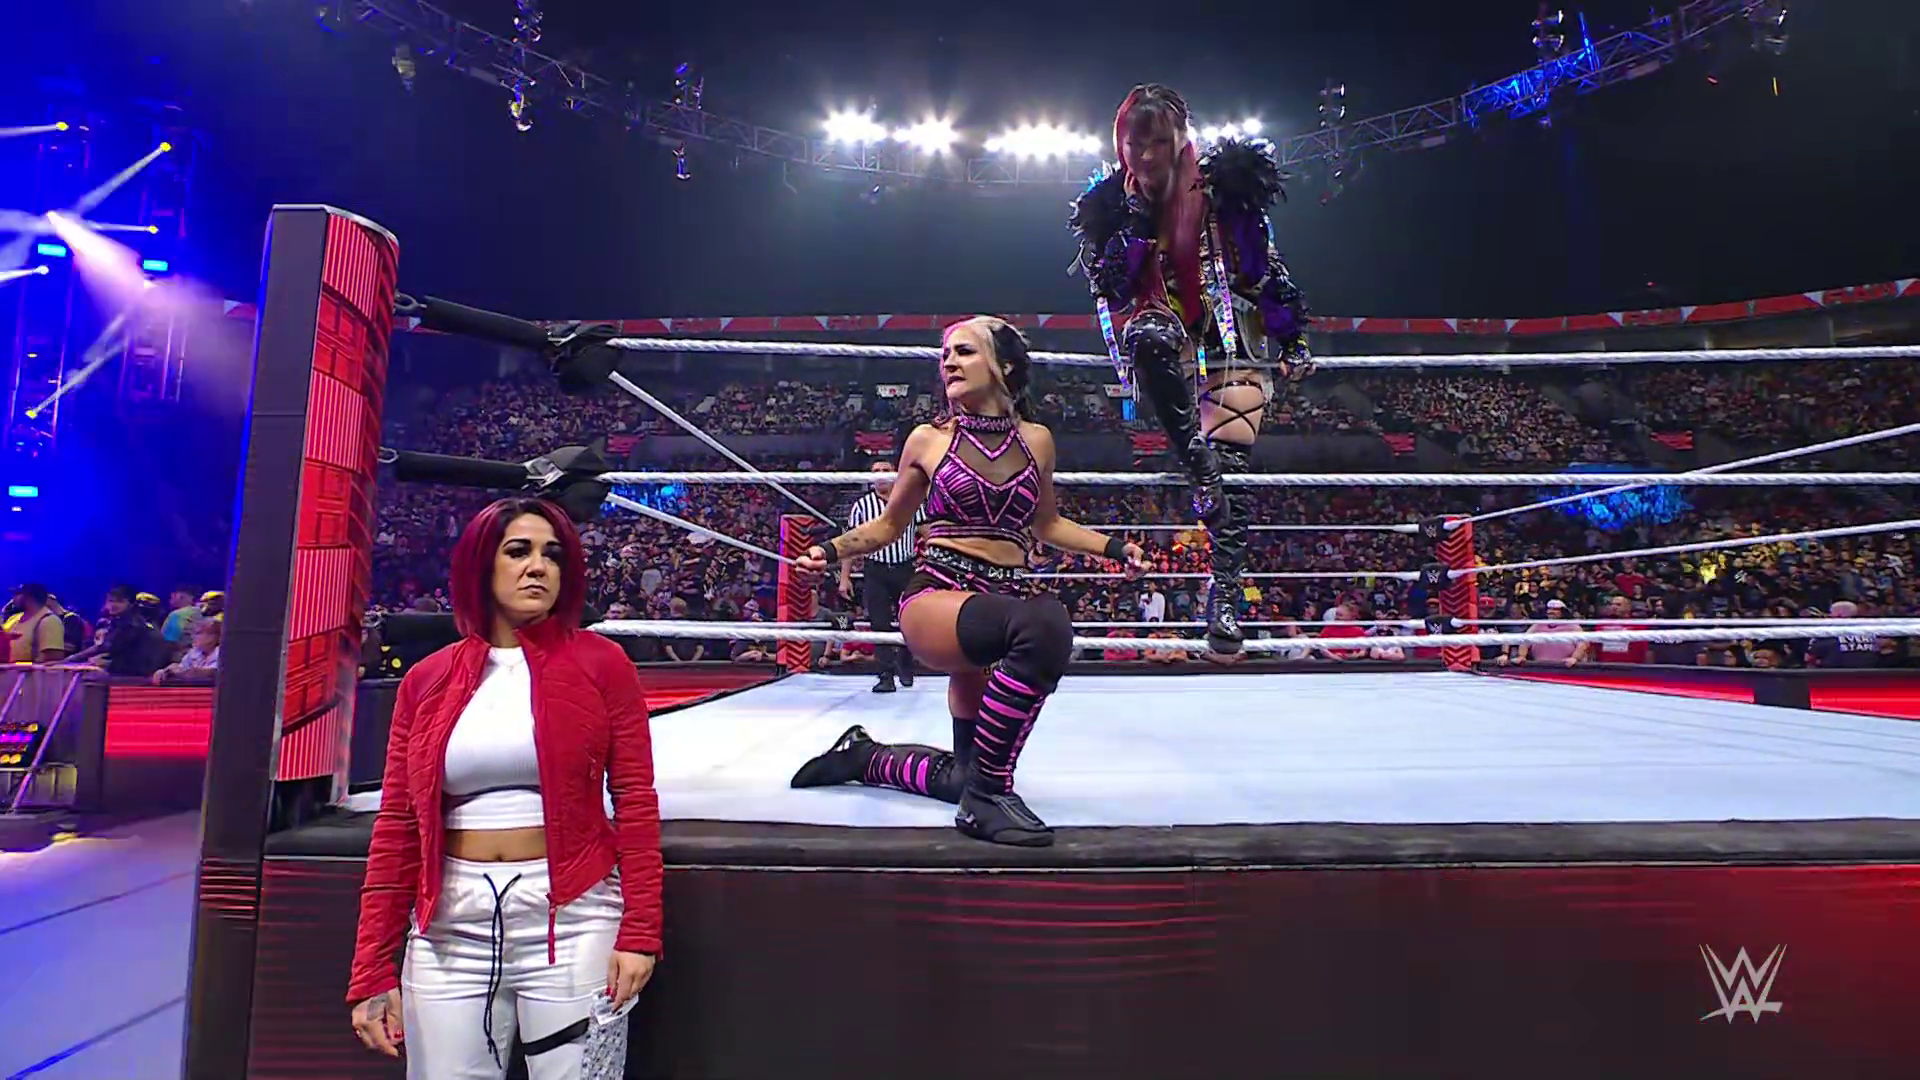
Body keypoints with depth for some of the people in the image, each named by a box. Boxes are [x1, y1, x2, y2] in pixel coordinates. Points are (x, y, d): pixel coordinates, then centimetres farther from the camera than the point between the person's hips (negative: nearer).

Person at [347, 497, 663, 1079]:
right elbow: (397, 828, 6)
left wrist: (638, 932, -11)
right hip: (452, 927, 3)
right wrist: (373, 970, 4)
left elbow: (636, 803, -5)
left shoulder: (600, 663, -3)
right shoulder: (427, 680, 5)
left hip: (571, 919, -2)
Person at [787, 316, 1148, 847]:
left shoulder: (1035, 439, 9)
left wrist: (1113, 548, 10)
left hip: (999, 609, 5)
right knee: (1046, 622, -38)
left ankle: (864, 757, 39)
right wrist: (831, 550, -3)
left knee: (963, 776, 12)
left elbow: (1046, 525, 22)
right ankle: (988, 795, -24)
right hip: (935, 599, -5)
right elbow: (888, 525, 13)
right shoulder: (928, 439, 3)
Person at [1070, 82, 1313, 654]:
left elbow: (1265, 268, 3)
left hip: (1229, 334, 0)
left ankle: (1226, 590, -7)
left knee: (1233, 458, -14)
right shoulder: (1110, 205, 2)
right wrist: (1135, 223, -16)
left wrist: (1291, 340, 3)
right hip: (1162, 331, 0)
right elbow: (1109, 289, -7)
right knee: (1149, 337, -39)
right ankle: (1197, 466, -34)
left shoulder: (1222, 189, -2)